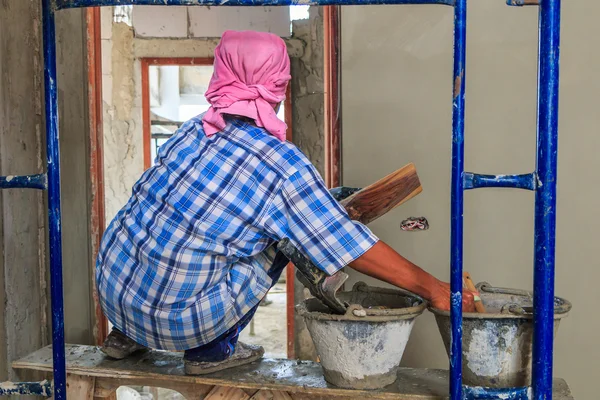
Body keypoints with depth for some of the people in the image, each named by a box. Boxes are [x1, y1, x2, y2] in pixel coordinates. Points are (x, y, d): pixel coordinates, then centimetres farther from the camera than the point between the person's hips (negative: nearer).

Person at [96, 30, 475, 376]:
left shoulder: (193, 130, 4)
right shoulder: (284, 165, -12)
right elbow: (348, 243, -9)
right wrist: (433, 289, 1)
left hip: (111, 291, 5)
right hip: (180, 319, -5)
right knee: (278, 238, 11)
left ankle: (127, 335, 30)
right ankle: (210, 351, 12)